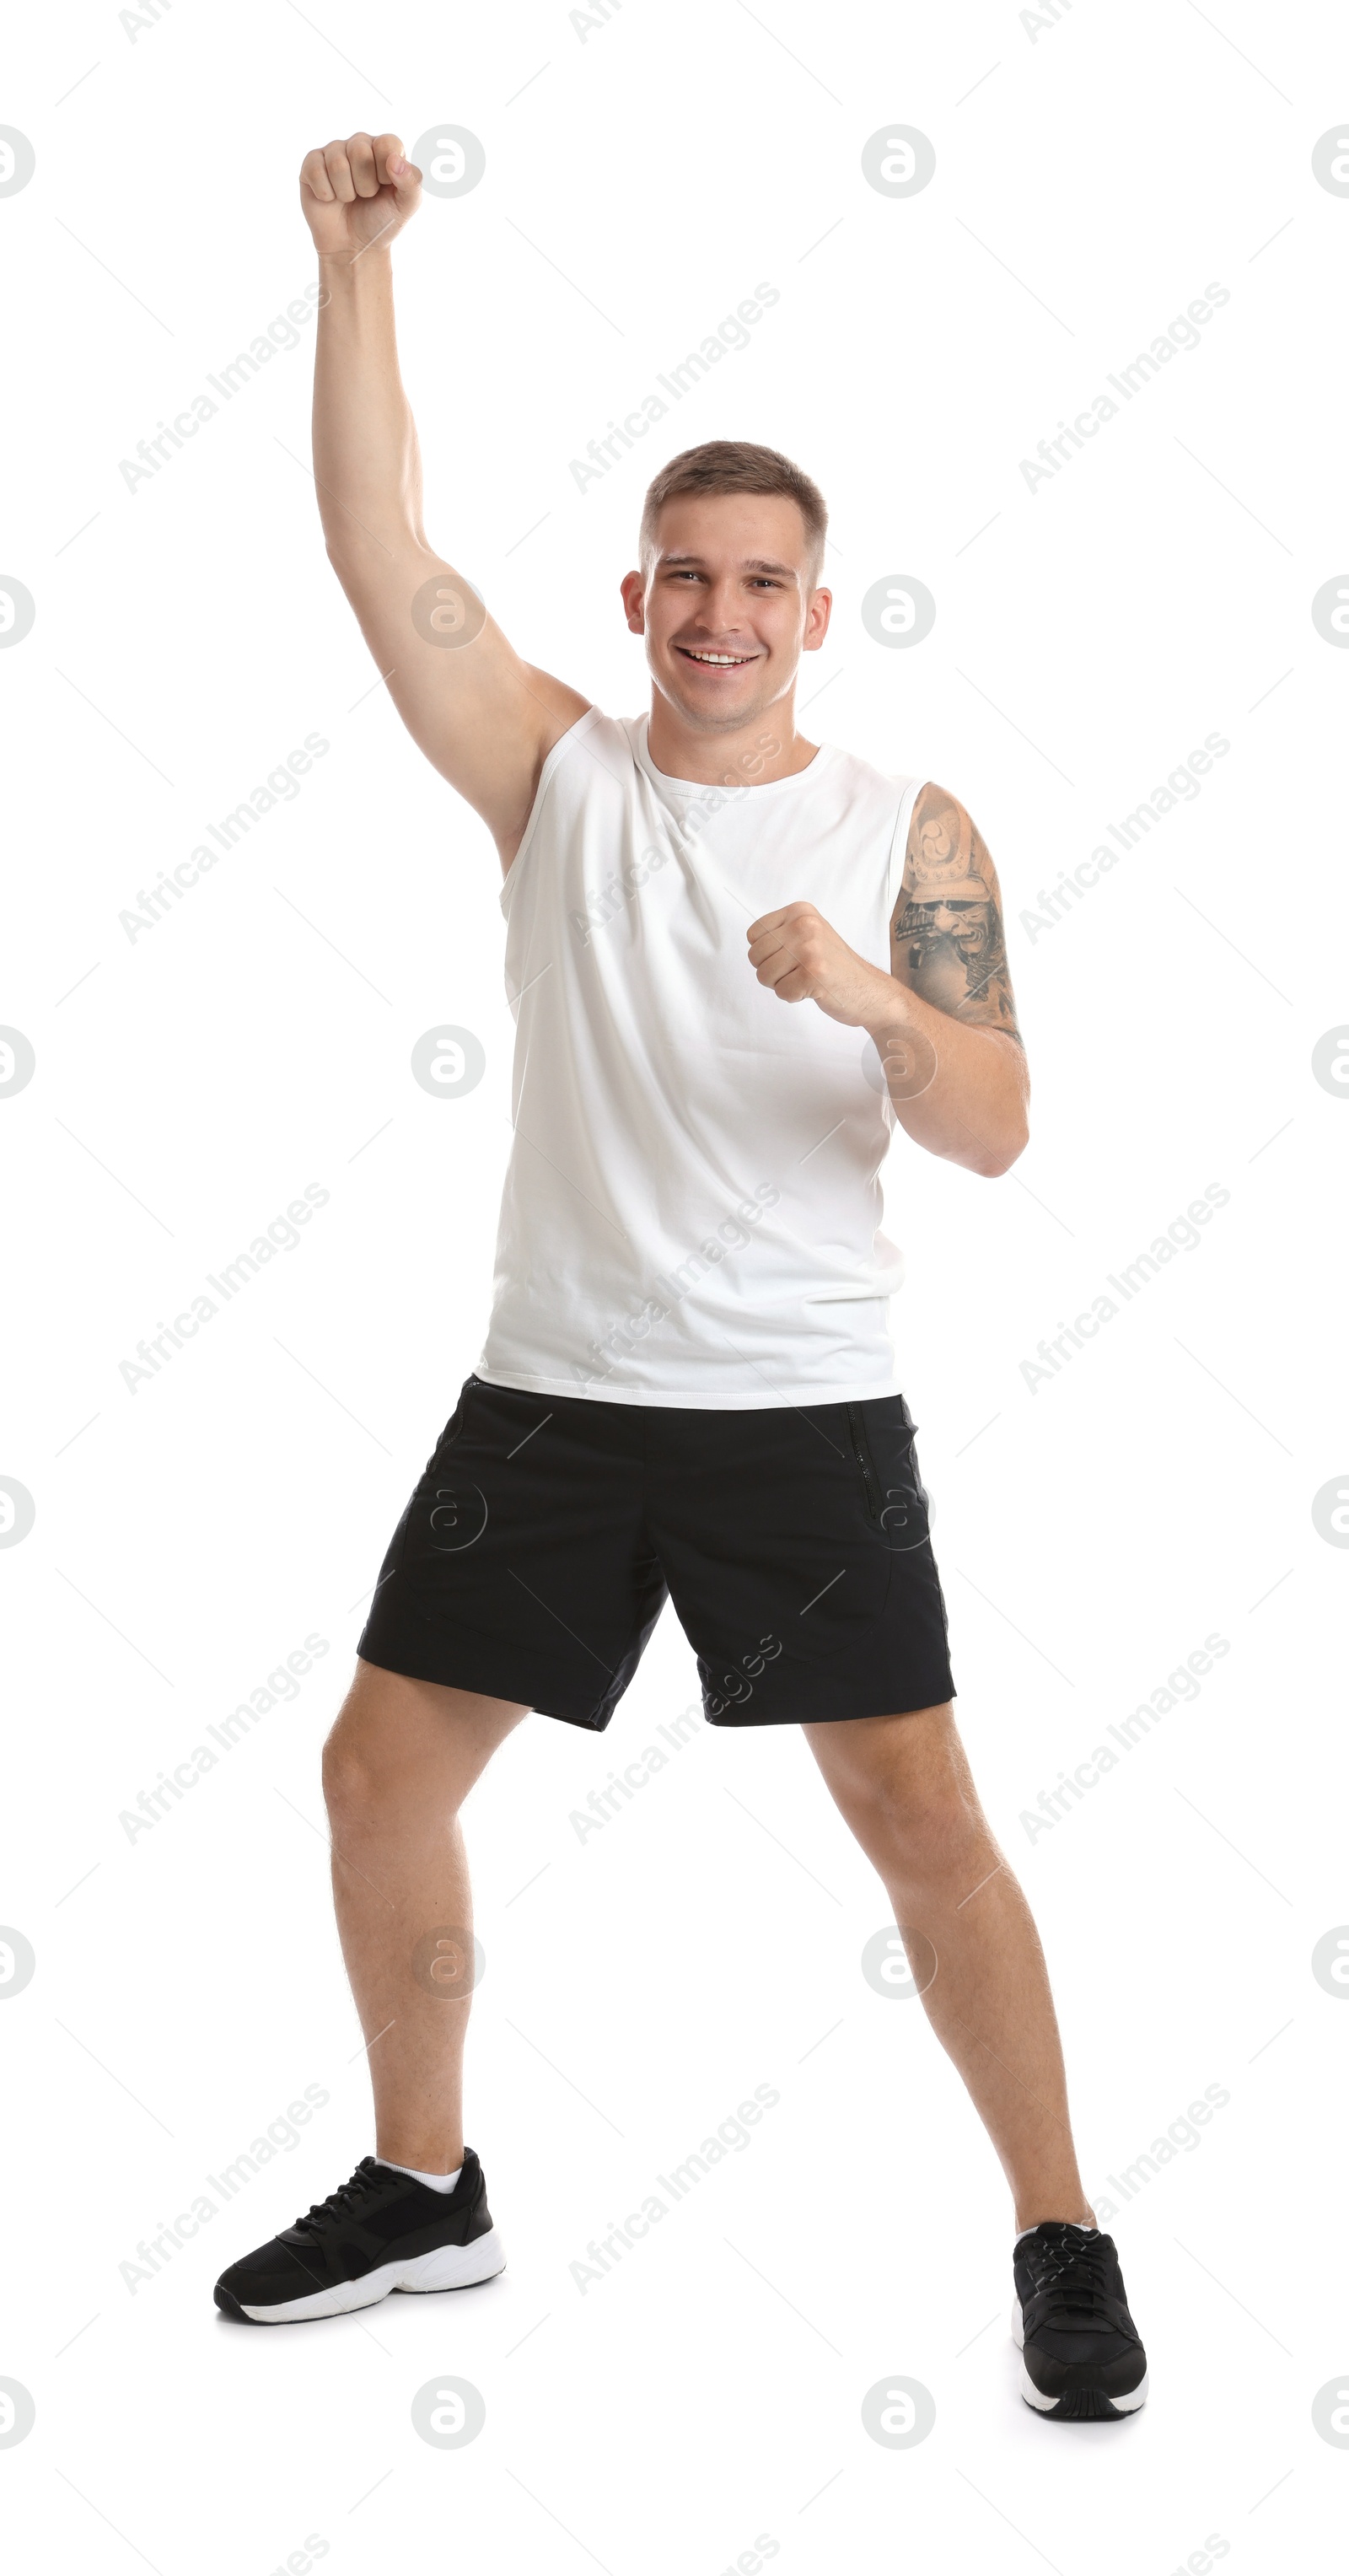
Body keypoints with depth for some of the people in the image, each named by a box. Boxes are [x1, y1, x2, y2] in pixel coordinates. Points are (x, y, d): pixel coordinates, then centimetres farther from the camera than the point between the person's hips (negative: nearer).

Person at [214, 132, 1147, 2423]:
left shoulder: (910, 833, -1)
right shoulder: (557, 772, 3)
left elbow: (993, 1136, -8)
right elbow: (378, 547, -7)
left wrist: (869, 996, -27)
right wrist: (358, 266, -14)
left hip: (804, 1412, -3)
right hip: (548, 1396, 3)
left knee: (920, 1817, -3)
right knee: (380, 1771, 7)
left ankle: (1062, 2240, 14)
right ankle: (424, 2187, 28)